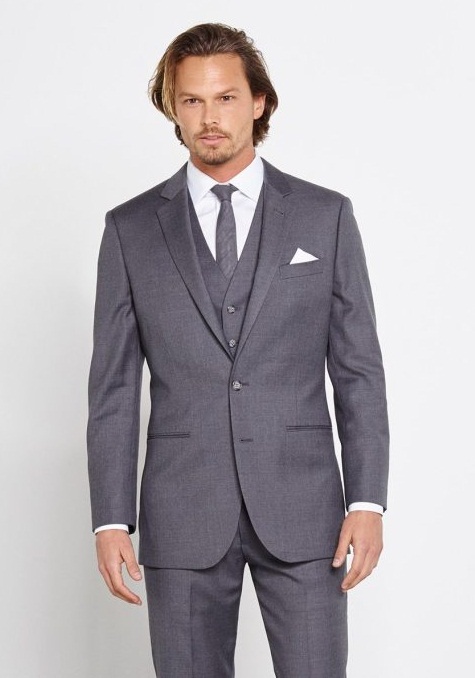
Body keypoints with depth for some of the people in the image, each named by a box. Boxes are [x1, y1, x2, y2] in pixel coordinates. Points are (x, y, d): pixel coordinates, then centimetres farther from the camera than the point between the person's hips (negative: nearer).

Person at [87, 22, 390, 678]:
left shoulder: (325, 216, 4)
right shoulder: (131, 229, 5)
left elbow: (359, 371, 3)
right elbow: (114, 386, 4)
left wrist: (368, 500, -5)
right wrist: (110, 520, -3)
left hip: (300, 507, 0)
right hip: (182, 514, 1)